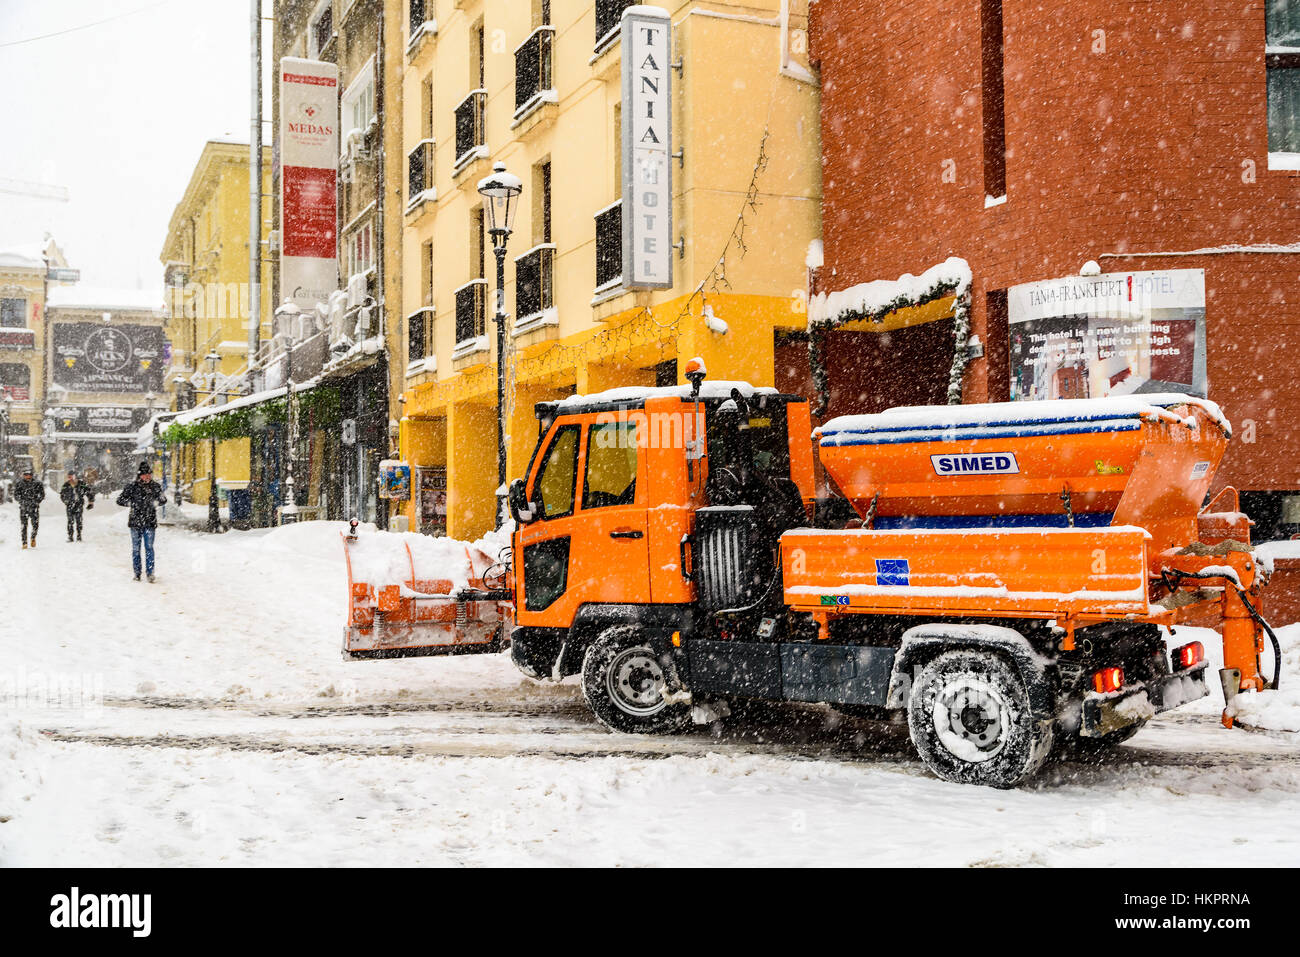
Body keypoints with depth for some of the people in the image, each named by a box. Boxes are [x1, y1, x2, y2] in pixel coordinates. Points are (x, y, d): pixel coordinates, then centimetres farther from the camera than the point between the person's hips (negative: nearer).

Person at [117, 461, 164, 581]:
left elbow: (162, 499, 16)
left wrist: (156, 502, -5)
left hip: (150, 522, 0)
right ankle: (137, 573, 14)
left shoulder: (156, 487, 4)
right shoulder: (132, 487, 0)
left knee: (149, 547, -5)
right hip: (135, 521, 0)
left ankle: (150, 572, -2)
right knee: (136, 548, 6)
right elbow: (120, 500, 4)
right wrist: (131, 503, -11)